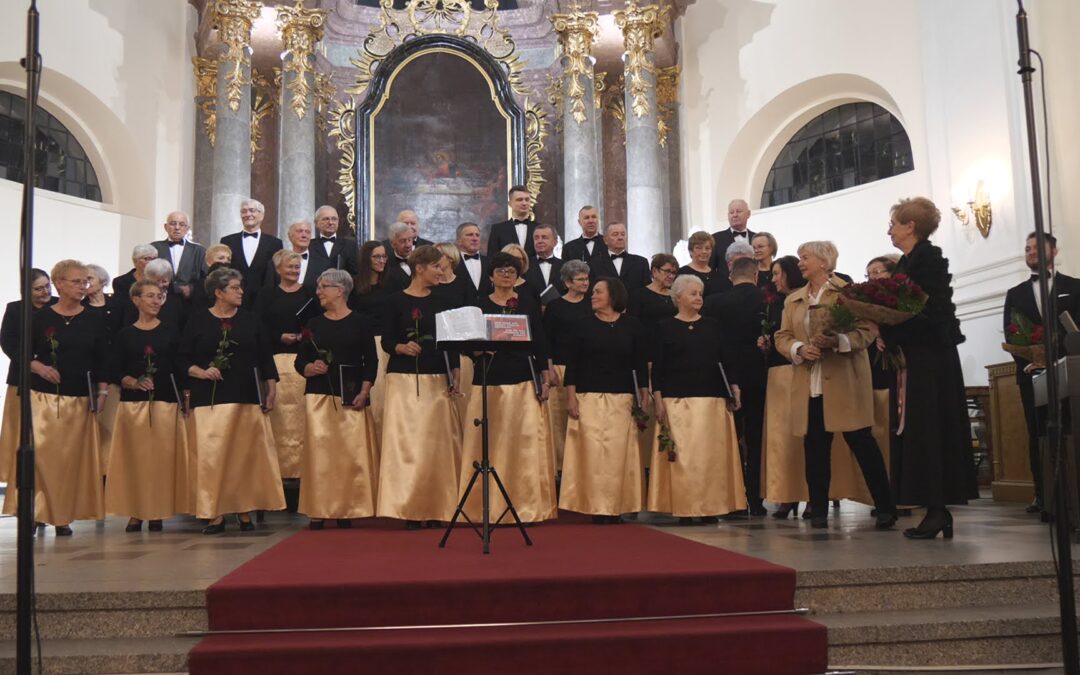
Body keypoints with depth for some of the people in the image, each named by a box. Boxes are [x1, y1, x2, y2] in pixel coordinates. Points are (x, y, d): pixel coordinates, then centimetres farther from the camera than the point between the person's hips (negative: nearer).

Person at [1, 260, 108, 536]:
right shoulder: (40, 317, 3)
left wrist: (102, 392, -1)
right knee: (38, 452, -10)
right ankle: (32, 512, -1)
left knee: (72, 457, 1)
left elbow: (102, 361, 7)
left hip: (80, 399, 1)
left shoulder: (95, 320, 6)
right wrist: (39, 367, -13)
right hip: (43, 396, -1)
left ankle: (63, 516, 10)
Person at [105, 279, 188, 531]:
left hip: (166, 404, 0)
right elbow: (115, 372, 4)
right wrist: (134, 382, -15)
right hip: (132, 404, 0)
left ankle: (157, 512, 5)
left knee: (162, 456, -2)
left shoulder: (171, 332, 10)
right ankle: (135, 512, 6)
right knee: (133, 457, -2)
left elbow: (181, 368, 7)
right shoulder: (125, 334, 9)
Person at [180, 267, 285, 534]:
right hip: (210, 399, -2)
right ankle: (215, 514, -1)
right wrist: (201, 372, -13)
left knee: (246, 453, 1)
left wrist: (271, 391, 5)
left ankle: (244, 511, 8)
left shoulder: (250, 320, 11)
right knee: (212, 455, -5)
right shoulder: (198, 321, 5)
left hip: (246, 398, 2)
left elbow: (265, 358, 11)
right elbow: (183, 359, 5)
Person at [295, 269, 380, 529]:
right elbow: (300, 361, 13)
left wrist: (364, 392, -6)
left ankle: (347, 510, 5)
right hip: (319, 395, 2)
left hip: (351, 397, -2)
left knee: (353, 452, -4)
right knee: (319, 451, -5)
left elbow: (371, 361, 4)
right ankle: (318, 510, 0)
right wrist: (311, 368, -9)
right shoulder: (314, 324, 12)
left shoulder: (359, 323, 5)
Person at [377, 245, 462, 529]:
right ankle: (408, 508, -1)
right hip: (404, 380, -3)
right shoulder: (396, 301, 1)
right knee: (405, 440, -6)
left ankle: (436, 506, 9)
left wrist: (455, 376, 1)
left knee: (438, 441, 1)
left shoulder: (440, 301, 12)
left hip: (437, 380, 3)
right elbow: (386, 341, -1)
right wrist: (402, 348, -21)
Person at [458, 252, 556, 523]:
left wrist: (544, 380, 2)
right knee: (489, 444, -1)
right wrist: (480, 348, -15)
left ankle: (528, 505, 2)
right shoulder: (479, 305, 8)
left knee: (526, 442, -4)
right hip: (489, 382, 0)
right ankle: (488, 506, 6)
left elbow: (540, 343, 7)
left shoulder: (528, 303, 8)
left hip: (524, 382, 0)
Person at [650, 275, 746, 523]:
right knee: (681, 455, -4)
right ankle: (684, 508, 1)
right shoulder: (666, 327, 5)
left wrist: (734, 389, -1)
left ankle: (710, 507, 7)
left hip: (712, 400, 3)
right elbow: (658, 367, 2)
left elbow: (726, 359, 11)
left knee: (711, 454, 1)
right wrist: (658, 400, -6)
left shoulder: (712, 325, 12)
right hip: (677, 400, -2)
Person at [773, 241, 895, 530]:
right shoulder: (792, 300, 17)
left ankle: (885, 507, 6)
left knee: (862, 443, -2)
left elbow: (867, 330, -5)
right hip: (809, 385, 4)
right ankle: (819, 510, 12)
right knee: (814, 448, 4)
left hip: (844, 382, -4)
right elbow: (782, 337, 11)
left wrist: (838, 341, -22)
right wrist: (800, 349, -10)